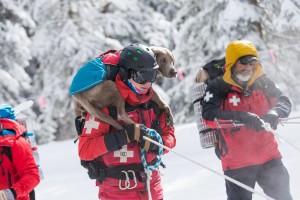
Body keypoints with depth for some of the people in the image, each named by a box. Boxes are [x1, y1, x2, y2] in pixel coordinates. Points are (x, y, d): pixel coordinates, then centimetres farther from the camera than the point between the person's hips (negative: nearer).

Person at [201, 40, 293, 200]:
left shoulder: (262, 83, 3)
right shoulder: (218, 87, -8)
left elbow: (284, 101, 3)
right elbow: (208, 116, -21)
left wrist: (273, 114, -21)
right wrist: (242, 117, -32)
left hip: (269, 157, 4)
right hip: (236, 162, -4)